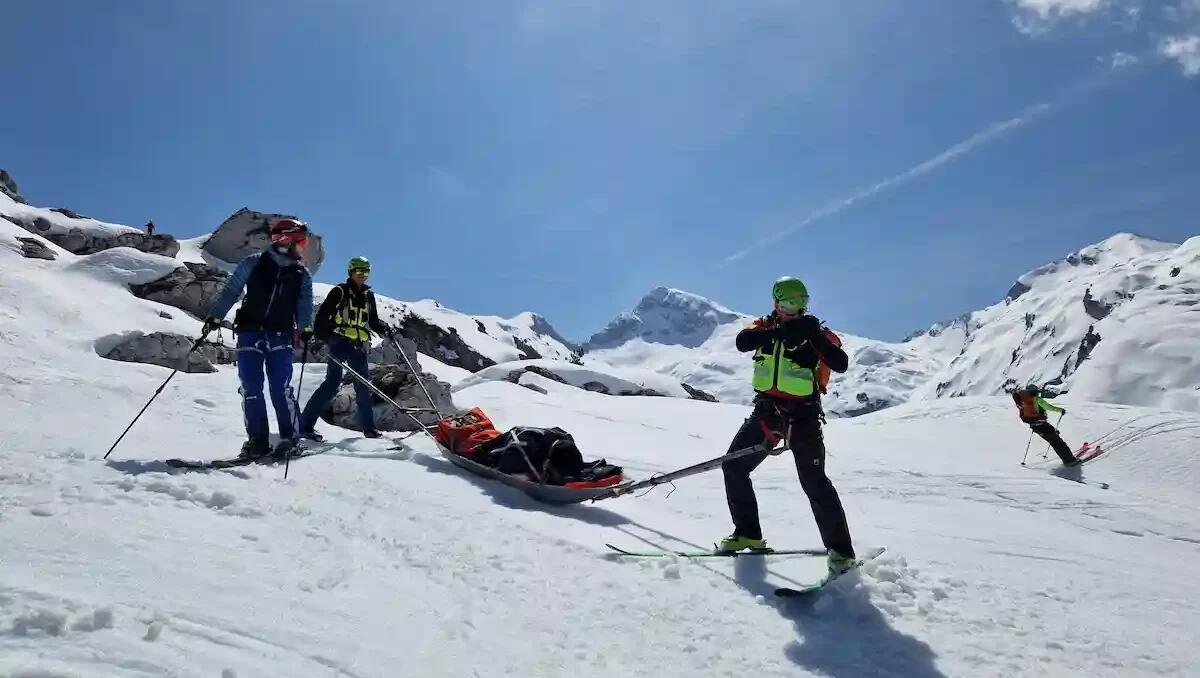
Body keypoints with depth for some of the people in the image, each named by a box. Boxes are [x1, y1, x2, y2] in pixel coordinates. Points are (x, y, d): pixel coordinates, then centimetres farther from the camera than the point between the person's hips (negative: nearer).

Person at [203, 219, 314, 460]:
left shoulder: (301, 274, 8)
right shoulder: (254, 263, 4)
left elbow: (305, 304, 1)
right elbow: (231, 290, 6)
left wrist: (306, 328, -17)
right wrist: (215, 316, -2)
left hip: (281, 335, 0)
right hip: (250, 332, 0)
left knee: (281, 387, -10)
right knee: (250, 388, -4)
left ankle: (289, 438, -1)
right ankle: (257, 440, 2)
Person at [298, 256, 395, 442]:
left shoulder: (368, 296, 16)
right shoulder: (339, 292, 0)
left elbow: (373, 321, 23)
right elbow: (322, 315, -2)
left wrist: (386, 330, 5)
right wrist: (321, 337, -14)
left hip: (359, 346, 6)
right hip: (340, 341, -6)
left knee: (363, 385, 7)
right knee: (333, 382, -15)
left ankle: (368, 427, 17)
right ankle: (305, 424, -12)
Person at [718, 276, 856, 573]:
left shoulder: (817, 333, -1)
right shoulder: (766, 326, 6)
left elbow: (841, 364, -16)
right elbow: (742, 342, -15)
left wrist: (815, 336, -26)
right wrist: (778, 332, -26)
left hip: (802, 415, -4)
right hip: (766, 410, 4)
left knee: (814, 482, -10)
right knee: (733, 466, 4)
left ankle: (840, 549, 1)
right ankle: (747, 533, 19)